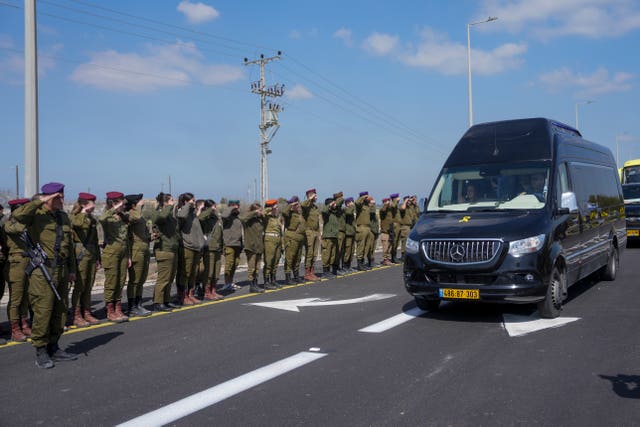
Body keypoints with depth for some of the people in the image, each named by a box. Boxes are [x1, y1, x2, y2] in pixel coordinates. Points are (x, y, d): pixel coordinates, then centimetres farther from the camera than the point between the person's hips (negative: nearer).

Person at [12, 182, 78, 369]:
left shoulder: (64, 217, 15)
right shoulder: (36, 215, -5)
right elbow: (18, 215, -28)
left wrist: (72, 270, 18)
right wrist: (40, 201, -21)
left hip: (61, 271, 7)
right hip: (42, 271, -7)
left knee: (60, 311, 11)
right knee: (42, 312, -5)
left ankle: (53, 348, 23)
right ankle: (41, 353, 5)